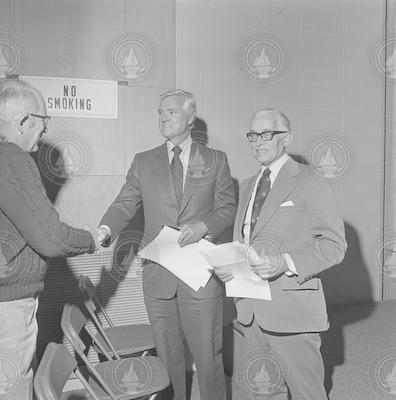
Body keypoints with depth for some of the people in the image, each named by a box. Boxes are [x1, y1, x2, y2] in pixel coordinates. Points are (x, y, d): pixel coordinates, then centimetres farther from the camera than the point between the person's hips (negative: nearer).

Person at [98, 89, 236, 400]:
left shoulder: (215, 160, 6)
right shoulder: (143, 162, 9)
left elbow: (228, 208, 4)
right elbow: (125, 205, 3)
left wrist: (203, 225, -15)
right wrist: (105, 230, -16)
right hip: (158, 276, 2)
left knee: (208, 356, 6)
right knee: (168, 357, 13)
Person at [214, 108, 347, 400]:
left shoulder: (307, 184, -6)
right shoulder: (248, 187, 16)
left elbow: (334, 243, -10)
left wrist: (286, 263, -23)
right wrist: (227, 265, 1)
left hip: (291, 309, -6)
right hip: (251, 310, 7)